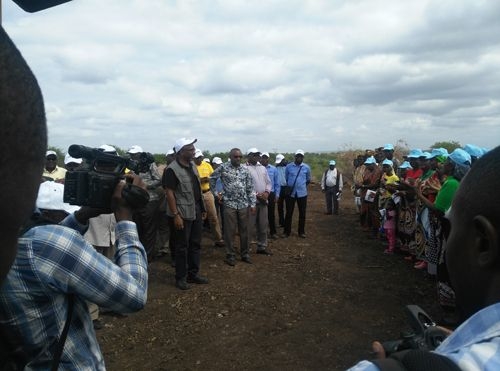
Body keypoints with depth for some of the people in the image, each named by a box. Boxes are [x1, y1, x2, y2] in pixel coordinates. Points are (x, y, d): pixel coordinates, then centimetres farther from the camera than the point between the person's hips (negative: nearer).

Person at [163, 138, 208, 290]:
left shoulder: (192, 165, 9)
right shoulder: (172, 169, -15)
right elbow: (169, 193, -17)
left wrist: (202, 208, 14)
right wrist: (176, 215, -21)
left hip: (196, 212, 8)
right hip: (182, 214, -7)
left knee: (195, 244, 15)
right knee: (182, 247, 5)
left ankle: (193, 274, 29)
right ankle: (180, 278, 19)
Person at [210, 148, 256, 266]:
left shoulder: (245, 170, 5)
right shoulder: (223, 168, -3)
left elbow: (250, 188, 6)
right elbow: (212, 178, 9)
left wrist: (252, 203, 2)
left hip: (244, 204, 3)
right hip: (229, 204, -2)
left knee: (244, 230, 9)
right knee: (230, 231, 1)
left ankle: (245, 254, 22)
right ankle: (230, 255, 13)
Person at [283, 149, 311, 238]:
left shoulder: (306, 167, 1)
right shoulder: (288, 166, -3)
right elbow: (285, 178, 9)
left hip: (302, 193, 1)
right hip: (291, 193, -1)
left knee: (302, 213, 7)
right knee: (289, 213, 4)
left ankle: (301, 232, 20)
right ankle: (287, 231, 15)